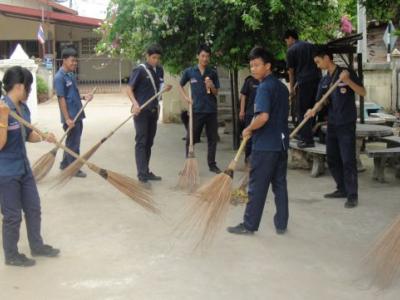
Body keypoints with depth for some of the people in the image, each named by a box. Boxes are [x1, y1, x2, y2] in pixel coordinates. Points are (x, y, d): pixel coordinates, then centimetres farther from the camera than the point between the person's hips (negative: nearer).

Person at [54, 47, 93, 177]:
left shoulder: (71, 75, 11)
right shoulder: (59, 77, -16)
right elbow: (61, 99, -19)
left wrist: (84, 97, 1)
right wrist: (67, 119, -21)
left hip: (78, 115, 9)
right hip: (70, 117, -9)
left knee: (72, 141, 18)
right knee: (73, 143, 1)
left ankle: (65, 164, 31)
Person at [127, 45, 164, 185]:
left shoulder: (159, 70, 9)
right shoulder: (139, 70, -10)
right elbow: (129, 89, -11)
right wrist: (135, 103, -27)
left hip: (153, 110, 7)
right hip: (141, 111, -7)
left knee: (149, 143, 12)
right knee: (141, 142, -7)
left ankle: (146, 172, 21)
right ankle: (142, 175, -10)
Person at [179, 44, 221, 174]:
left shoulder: (213, 73, 4)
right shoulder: (189, 72, 1)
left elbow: (216, 93, 6)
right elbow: (180, 86, 15)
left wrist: (212, 87, -14)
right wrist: (186, 98, 1)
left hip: (211, 110, 2)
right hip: (196, 109, -1)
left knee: (212, 138, 7)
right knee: (191, 139, 3)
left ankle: (212, 164, 19)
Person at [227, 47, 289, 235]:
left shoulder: (264, 88, -15)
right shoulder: (282, 87, 12)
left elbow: (263, 116, -27)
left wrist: (249, 129, -13)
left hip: (265, 145, -8)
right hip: (281, 143, 8)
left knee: (257, 186, 0)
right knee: (280, 184, 12)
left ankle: (249, 225, 8)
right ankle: (281, 224, 16)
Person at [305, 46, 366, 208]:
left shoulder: (347, 73, -6)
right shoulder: (324, 81, 11)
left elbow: (363, 93, -11)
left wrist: (348, 81, -26)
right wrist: (313, 110, -14)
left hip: (347, 124, -7)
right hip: (332, 124, 7)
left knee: (348, 160, -7)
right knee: (332, 159, 11)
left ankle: (352, 195, -2)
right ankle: (342, 189, 23)